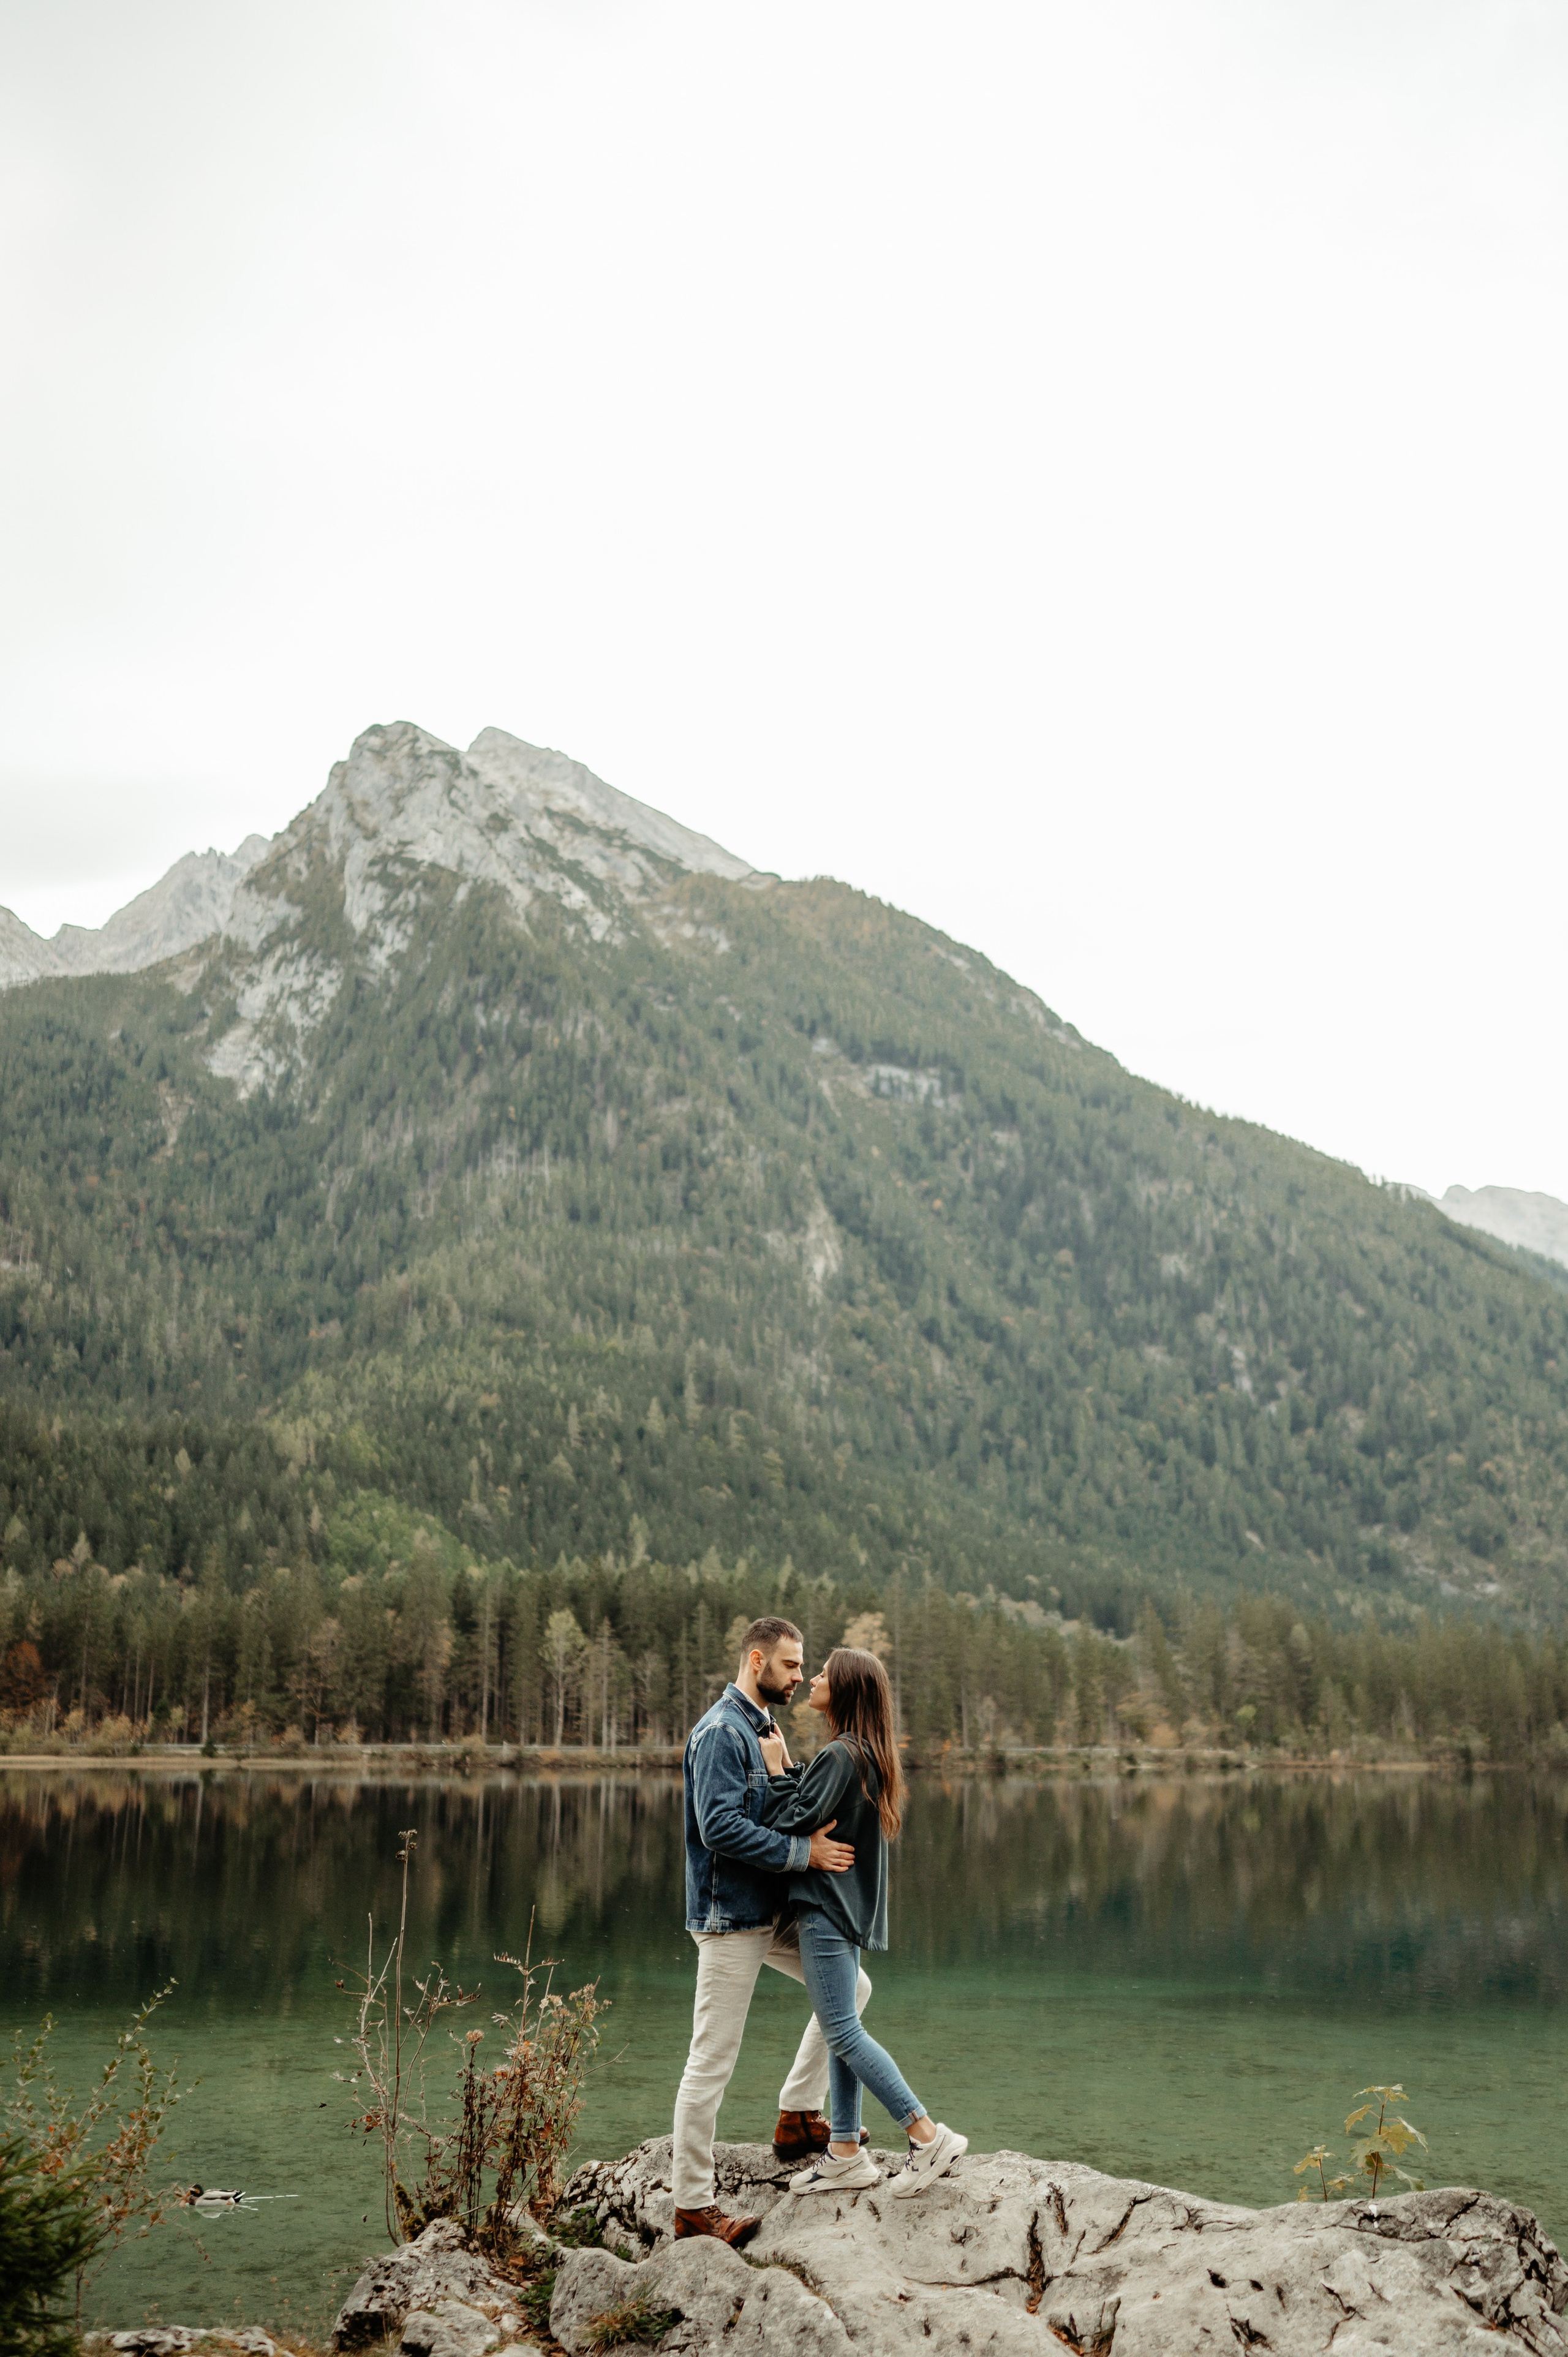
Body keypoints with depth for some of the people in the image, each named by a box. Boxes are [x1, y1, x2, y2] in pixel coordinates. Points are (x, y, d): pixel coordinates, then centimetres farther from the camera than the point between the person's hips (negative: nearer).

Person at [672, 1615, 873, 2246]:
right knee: (711, 2063, -3)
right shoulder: (722, 1731, -16)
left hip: (772, 1914, 10)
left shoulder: (762, 1728, 15)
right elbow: (720, 1827, -25)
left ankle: (798, 2117, 20)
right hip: (730, 1917, -10)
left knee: (850, 1987, 15)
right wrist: (803, 1852, -22)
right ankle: (692, 2205, 4)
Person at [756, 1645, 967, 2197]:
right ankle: (846, 2154, 17)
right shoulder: (868, 1756, 13)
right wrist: (786, 1766, 8)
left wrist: (777, 1767, -11)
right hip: (845, 1908, 10)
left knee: (843, 2031, -8)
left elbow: (792, 1825, -20)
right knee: (843, 2032, 12)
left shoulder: (840, 1756, -18)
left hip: (827, 1912, -10)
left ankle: (929, 2136, -9)